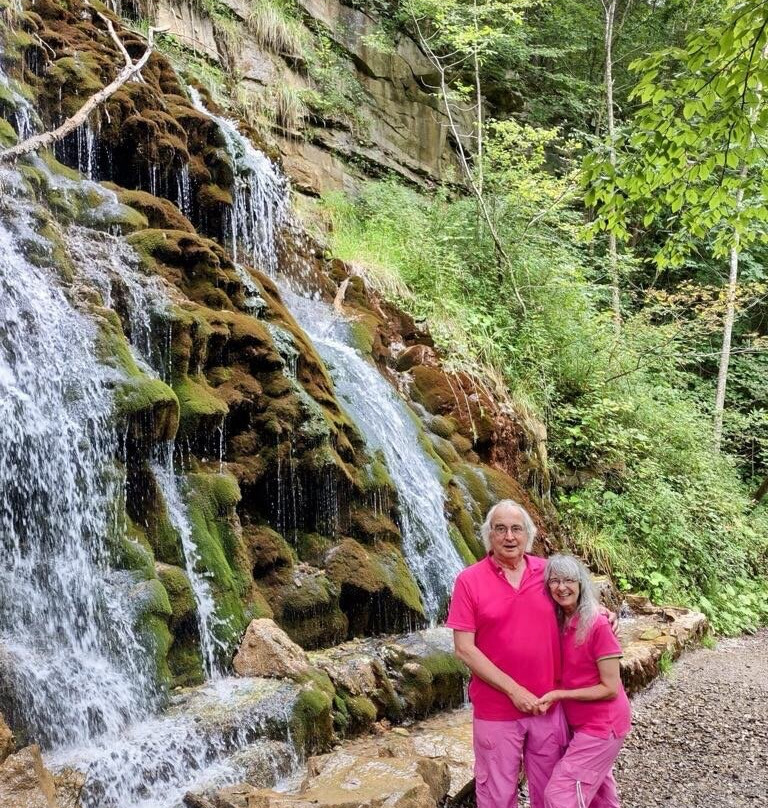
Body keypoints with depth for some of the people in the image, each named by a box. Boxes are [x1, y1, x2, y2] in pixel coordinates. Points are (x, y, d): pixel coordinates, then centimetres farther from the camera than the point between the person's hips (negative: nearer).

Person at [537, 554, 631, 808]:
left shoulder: (597, 625, -21)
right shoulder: (558, 623, -1)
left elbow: (611, 689, -20)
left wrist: (558, 695, -21)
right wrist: (550, 695, -7)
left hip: (601, 725, -7)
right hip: (579, 722, 7)